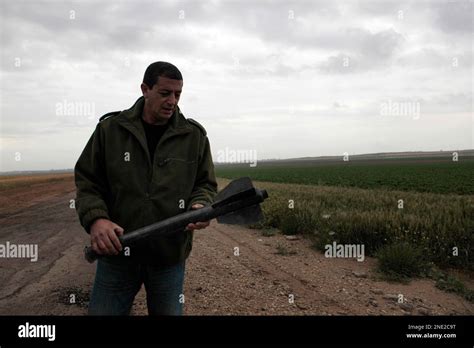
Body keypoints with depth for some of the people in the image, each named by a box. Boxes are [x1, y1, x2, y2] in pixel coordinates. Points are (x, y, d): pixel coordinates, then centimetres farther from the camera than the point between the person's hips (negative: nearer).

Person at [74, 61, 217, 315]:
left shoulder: (195, 136, 0)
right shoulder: (110, 129, -1)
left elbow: (206, 184, 6)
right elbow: (86, 181, 2)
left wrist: (199, 206, -16)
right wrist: (95, 219, -16)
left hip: (170, 256, 1)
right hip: (116, 251, 0)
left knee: (168, 311, 16)